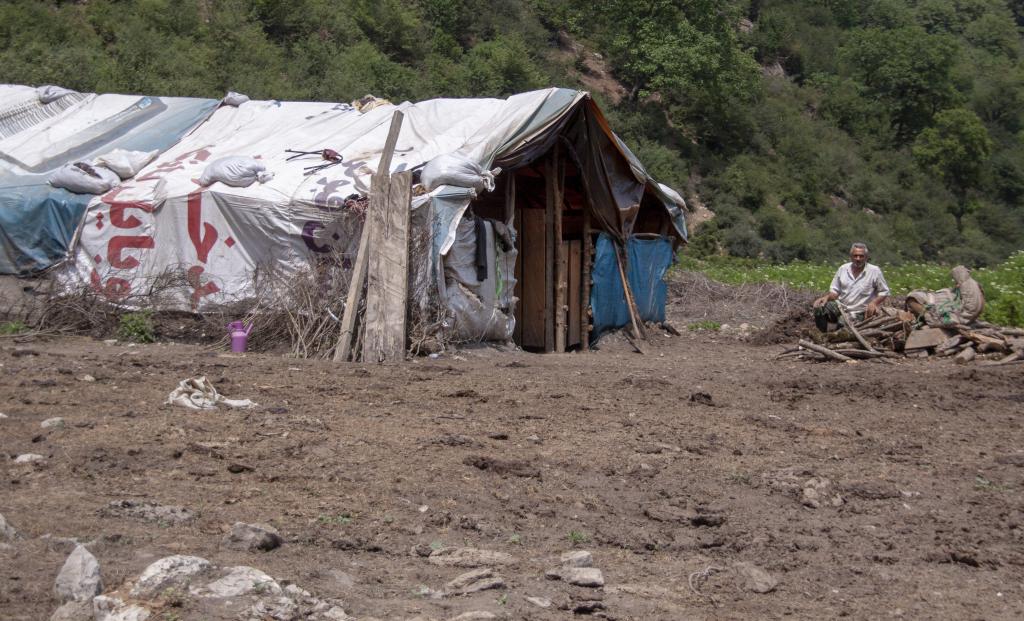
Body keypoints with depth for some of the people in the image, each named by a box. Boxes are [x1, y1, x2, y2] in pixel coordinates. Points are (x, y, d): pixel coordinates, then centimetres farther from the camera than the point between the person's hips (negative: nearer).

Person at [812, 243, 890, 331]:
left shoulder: (874, 271, -4)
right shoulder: (843, 269, 6)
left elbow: (884, 292, 3)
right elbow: (835, 291, 12)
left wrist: (874, 302, -16)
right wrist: (827, 297, -10)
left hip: (857, 313, -4)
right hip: (839, 306, 4)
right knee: (818, 307, -24)